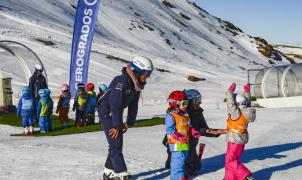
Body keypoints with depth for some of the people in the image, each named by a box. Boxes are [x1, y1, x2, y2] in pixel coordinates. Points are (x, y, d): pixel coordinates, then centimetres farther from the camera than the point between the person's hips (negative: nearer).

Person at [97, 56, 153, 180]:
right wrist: (117, 126, -25)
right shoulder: (121, 81, -27)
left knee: (118, 143, 11)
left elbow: (133, 105, 9)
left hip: (116, 113, 9)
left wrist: (129, 122, 7)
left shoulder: (136, 84, 0)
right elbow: (116, 105, -28)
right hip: (106, 112, -9)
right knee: (115, 143, -12)